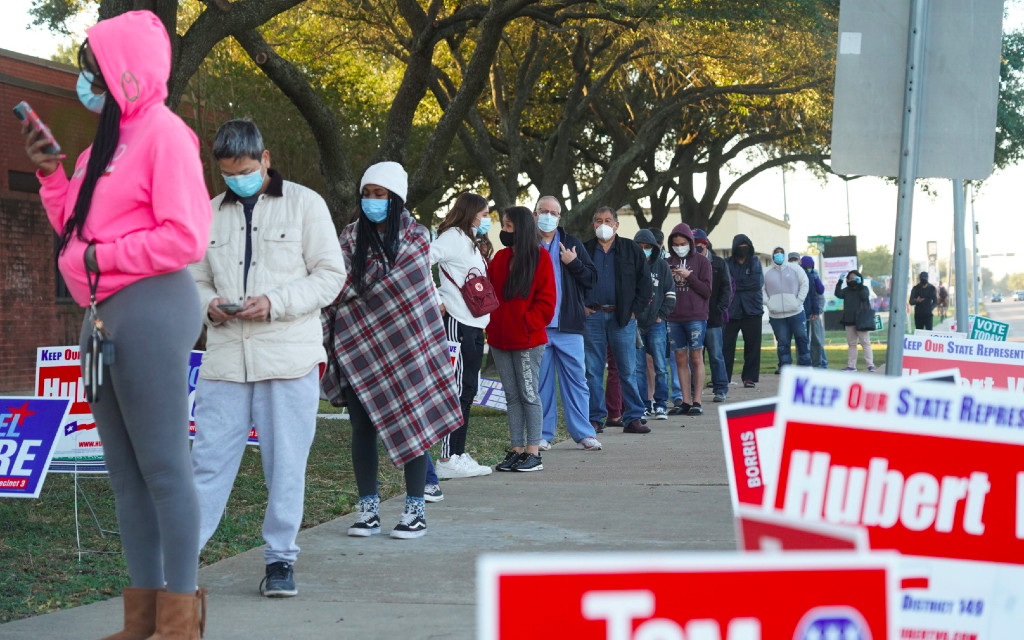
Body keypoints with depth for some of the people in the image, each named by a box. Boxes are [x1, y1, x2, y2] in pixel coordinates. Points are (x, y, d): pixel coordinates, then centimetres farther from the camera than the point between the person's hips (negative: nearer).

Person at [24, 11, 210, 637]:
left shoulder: (164, 132, -7)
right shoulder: (106, 143, 19)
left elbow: (185, 237, -15)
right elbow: (77, 231, 21)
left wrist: (101, 258, -11)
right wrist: (51, 172, 10)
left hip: (150, 307, -9)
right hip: (104, 314, 9)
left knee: (162, 466, -7)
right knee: (126, 469, 8)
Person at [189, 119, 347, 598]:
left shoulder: (304, 203, 2)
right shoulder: (210, 214, 11)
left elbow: (330, 274, -2)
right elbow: (195, 280, 17)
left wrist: (275, 303, -15)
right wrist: (208, 304, -7)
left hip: (289, 358, -2)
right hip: (225, 358, 2)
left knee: (286, 463, 4)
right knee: (209, 459, 0)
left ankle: (280, 559, 15)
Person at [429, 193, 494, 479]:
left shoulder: (472, 242, 22)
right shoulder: (453, 237, -9)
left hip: (474, 324, 10)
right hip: (456, 323, -10)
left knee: (468, 391, 10)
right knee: (457, 390, -10)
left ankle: (458, 455, 14)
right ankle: (447, 460, -9)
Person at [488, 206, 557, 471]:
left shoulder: (540, 258, -4)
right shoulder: (500, 258, 12)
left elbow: (546, 301, -7)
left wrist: (526, 323, -15)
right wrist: (491, 324, -1)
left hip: (527, 339, -6)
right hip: (500, 339, 6)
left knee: (529, 395, -2)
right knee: (512, 396, 9)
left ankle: (533, 452, 2)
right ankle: (517, 450, 13)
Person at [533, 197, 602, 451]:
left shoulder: (572, 244, 11)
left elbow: (591, 278, 8)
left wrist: (574, 263, -9)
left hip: (568, 325, 1)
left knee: (576, 378, 1)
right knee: (540, 380, 3)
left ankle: (583, 433, 6)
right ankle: (543, 434, 10)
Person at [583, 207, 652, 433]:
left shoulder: (631, 250, 8)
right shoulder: (583, 250, 9)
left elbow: (644, 282, 7)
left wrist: (635, 310, -1)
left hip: (622, 317, -1)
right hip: (592, 316, 1)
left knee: (628, 370, 0)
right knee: (593, 370, 2)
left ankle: (633, 418, 4)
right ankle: (595, 417, 8)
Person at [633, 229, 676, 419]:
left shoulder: (661, 266, 7)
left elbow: (670, 294, 9)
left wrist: (661, 315, -1)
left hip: (656, 324, 0)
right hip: (634, 324, 0)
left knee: (660, 367, -2)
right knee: (638, 367, 2)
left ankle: (660, 405, 4)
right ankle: (643, 405, 7)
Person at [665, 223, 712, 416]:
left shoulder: (702, 262, 2)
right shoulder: (668, 262, 11)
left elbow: (707, 291, -3)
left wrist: (689, 276, -13)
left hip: (696, 317, -3)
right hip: (674, 318, 3)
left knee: (696, 358, -1)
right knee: (681, 360, 4)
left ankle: (697, 401, 1)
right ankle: (686, 402, 8)